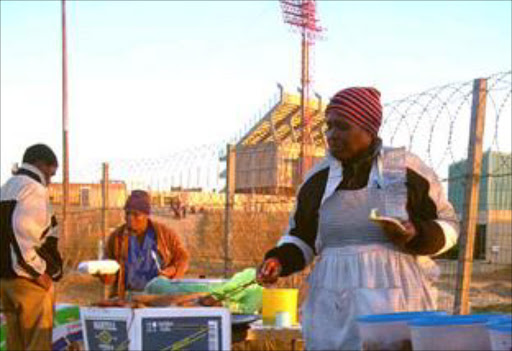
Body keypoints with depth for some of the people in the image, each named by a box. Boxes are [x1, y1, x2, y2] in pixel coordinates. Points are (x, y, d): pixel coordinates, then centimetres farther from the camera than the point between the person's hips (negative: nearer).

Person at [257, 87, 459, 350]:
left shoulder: (408, 171, -2)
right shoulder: (318, 179, 7)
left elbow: (447, 226, 5)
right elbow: (301, 239, 14)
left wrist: (415, 235, -15)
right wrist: (278, 261, -6)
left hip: (394, 302, -3)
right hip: (334, 309, 3)